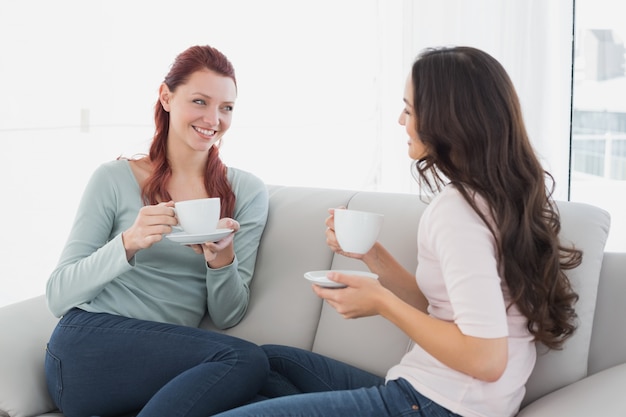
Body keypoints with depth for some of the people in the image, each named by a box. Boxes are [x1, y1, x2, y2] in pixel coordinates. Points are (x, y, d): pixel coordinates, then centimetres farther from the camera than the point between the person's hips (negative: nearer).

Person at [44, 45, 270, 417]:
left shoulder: (247, 191, 8)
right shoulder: (115, 179, 2)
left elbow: (227, 317, 6)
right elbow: (58, 297, -3)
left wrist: (222, 260, -15)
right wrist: (127, 244, -21)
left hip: (166, 361, 3)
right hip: (88, 346, -2)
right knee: (247, 360, -25)